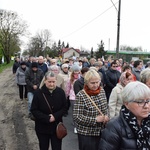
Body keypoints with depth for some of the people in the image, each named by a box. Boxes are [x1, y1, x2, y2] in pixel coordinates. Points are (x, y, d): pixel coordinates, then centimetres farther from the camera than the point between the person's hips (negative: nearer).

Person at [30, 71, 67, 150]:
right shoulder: (38, 93, -13)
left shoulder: (60, 92, -6)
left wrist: (55, 116, -16)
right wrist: (47, 118, -19)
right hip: (42, 127, -1)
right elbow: (34, 110, -11)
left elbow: (64, 107, 0)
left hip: (57, 127, 1)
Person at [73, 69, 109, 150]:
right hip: (86, 134, -5)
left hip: (101, 132, 6)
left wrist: (106, 116, -6)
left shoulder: (102, 91, 0)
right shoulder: (81, 95, -17)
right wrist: (95, 119, -23)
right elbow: (76, 117, -19)